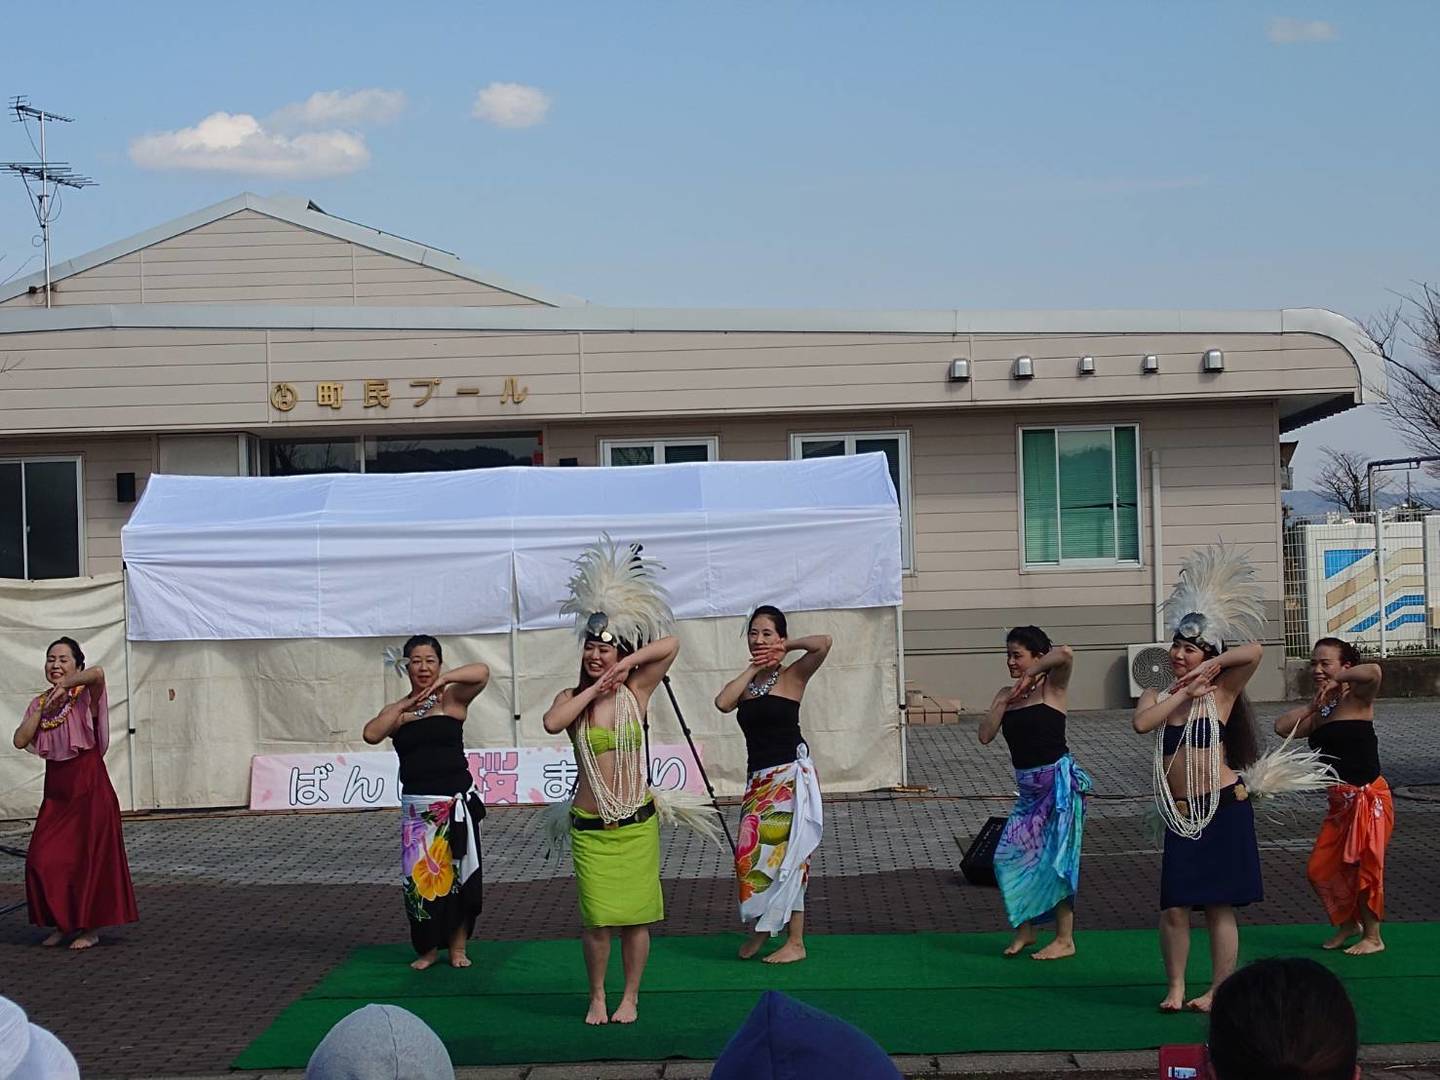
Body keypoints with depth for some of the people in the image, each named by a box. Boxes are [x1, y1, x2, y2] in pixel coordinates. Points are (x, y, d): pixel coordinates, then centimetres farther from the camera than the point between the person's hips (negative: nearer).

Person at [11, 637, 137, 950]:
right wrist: (43, 709, -7)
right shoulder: (40, 703, 9)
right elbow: (20, 741, -3)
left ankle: (90, 928, 12)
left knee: (88, 858, 0)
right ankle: (63, 923, 18)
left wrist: (65, 686, -20)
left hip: (88, 786, -5)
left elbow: (98, 673, -30)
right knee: (42, 859, 2)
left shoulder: (85, 696, -7)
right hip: (56, 789, 6)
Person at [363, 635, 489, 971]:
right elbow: (371, 734, -9)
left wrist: (443, 680, -25)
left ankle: (457, 946, 18)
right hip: (417, 806, 2)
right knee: (419, 877, 3)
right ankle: (427, 947, 18)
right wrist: (403, 707, -10)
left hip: (456, 802, -2)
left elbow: (482, 672, -17)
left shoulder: (452, 698, 0)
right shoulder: (397, 710, 8)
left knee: (458, 873, 4)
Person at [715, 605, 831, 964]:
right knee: (749, 853, 2)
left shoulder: (792, 676, -3)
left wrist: (786, 648, -6)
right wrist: (753, 669, -2)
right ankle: (762, 925, 17)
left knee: (786, 855, -4)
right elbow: (723, 702, -10)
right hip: (758, 779, 6)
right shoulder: (746, 683, 12)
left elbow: (823, 643, -20)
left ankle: (795, 942, 5)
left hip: (790, 776, -5)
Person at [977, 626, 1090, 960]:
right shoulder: (1006, 694, 10)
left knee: (1057, 860, -1)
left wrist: (1031, 675, -17)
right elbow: (985, 736, 1)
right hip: (1029, 788, 6)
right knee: (1009, 857, 3)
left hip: (1059, 780, -6)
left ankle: (1065, 940, 10)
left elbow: (1065, 653, -27)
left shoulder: (1051, 687, -7)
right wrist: (1004, 701, -7)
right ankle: (1025, 930, 20)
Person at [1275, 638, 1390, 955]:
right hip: (1340, 801, 8)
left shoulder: (1357, 699, -10)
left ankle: (1373, 937, 17)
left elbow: (1373, 672, -33)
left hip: (1369, 797, -8)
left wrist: (1339, 680, -18)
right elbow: (1282, 727, -1)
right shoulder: (1319, 713, 11)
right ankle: (1348, 923, 33)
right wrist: (1314, 706, -6)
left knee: (1365, 867, 0)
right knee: (1320, 869, 11)